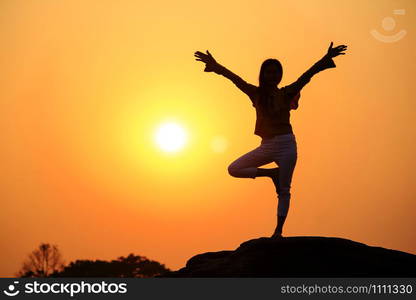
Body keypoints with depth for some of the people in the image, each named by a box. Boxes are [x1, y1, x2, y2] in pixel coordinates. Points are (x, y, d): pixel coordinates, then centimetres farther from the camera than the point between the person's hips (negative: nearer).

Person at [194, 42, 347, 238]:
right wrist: (216, 66, -8)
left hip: (286, 144, -4)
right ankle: (271, 173, 11)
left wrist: (325, 60, -23)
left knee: (284, 190, -3)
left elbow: (306, 76, -12)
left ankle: (279, 230, -1)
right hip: (266, 146, 4)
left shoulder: (286, 94, -2)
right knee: (234, 169, 2)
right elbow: (235, 79, -1)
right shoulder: (256, 94, 5)